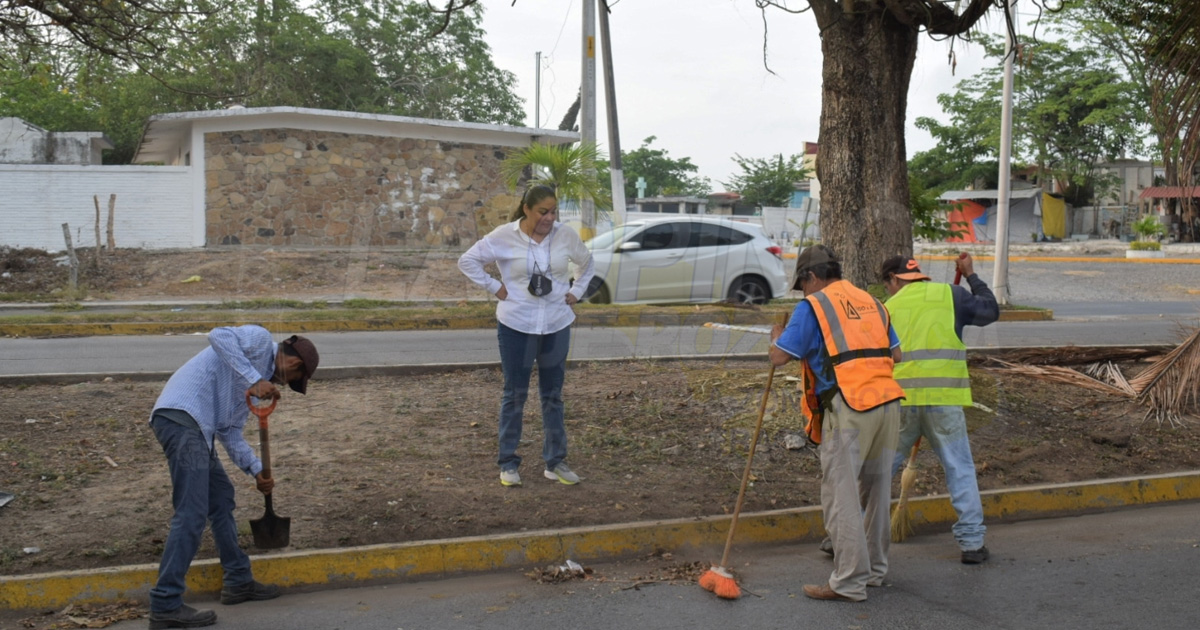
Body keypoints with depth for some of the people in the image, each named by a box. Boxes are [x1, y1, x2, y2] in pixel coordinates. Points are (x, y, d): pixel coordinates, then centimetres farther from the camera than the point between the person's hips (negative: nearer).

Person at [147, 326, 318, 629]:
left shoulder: (258, 384, 28)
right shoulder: (259, 338, 4)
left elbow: (230, 431, 24)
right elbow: (219, 336, -16)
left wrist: (257, 470, 13)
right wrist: (254, 379, -20)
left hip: (195, 426, 11)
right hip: (182, 415, -11)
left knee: (222, 498, 20)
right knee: (192, 514, -10)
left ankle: (238, 581, 32)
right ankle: (166, 605, -6)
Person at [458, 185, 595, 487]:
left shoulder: (566, 236, -2)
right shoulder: (503, 236, -10)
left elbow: (587, 263, 17)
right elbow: (467, 261, -3)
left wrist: (576, 292, 6)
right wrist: (494, 287, -8)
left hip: (557, 326, 3)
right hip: (516, 326, -3)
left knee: (553, 395, 11)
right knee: (515, 394, 5)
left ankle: (555, 462, 21)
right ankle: (508, 463, 15)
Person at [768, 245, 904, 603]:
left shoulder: (813, 306, 0)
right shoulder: (871, 301, 19)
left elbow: (778, 357, -2)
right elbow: (896, 353, 21)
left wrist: (777, 337, 18)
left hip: (848, 408, -7)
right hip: (888, 402, 7)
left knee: (841, 496, -1)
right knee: (876, 489, 17)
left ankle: (850, 582, 1)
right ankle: (875, 569, 29)